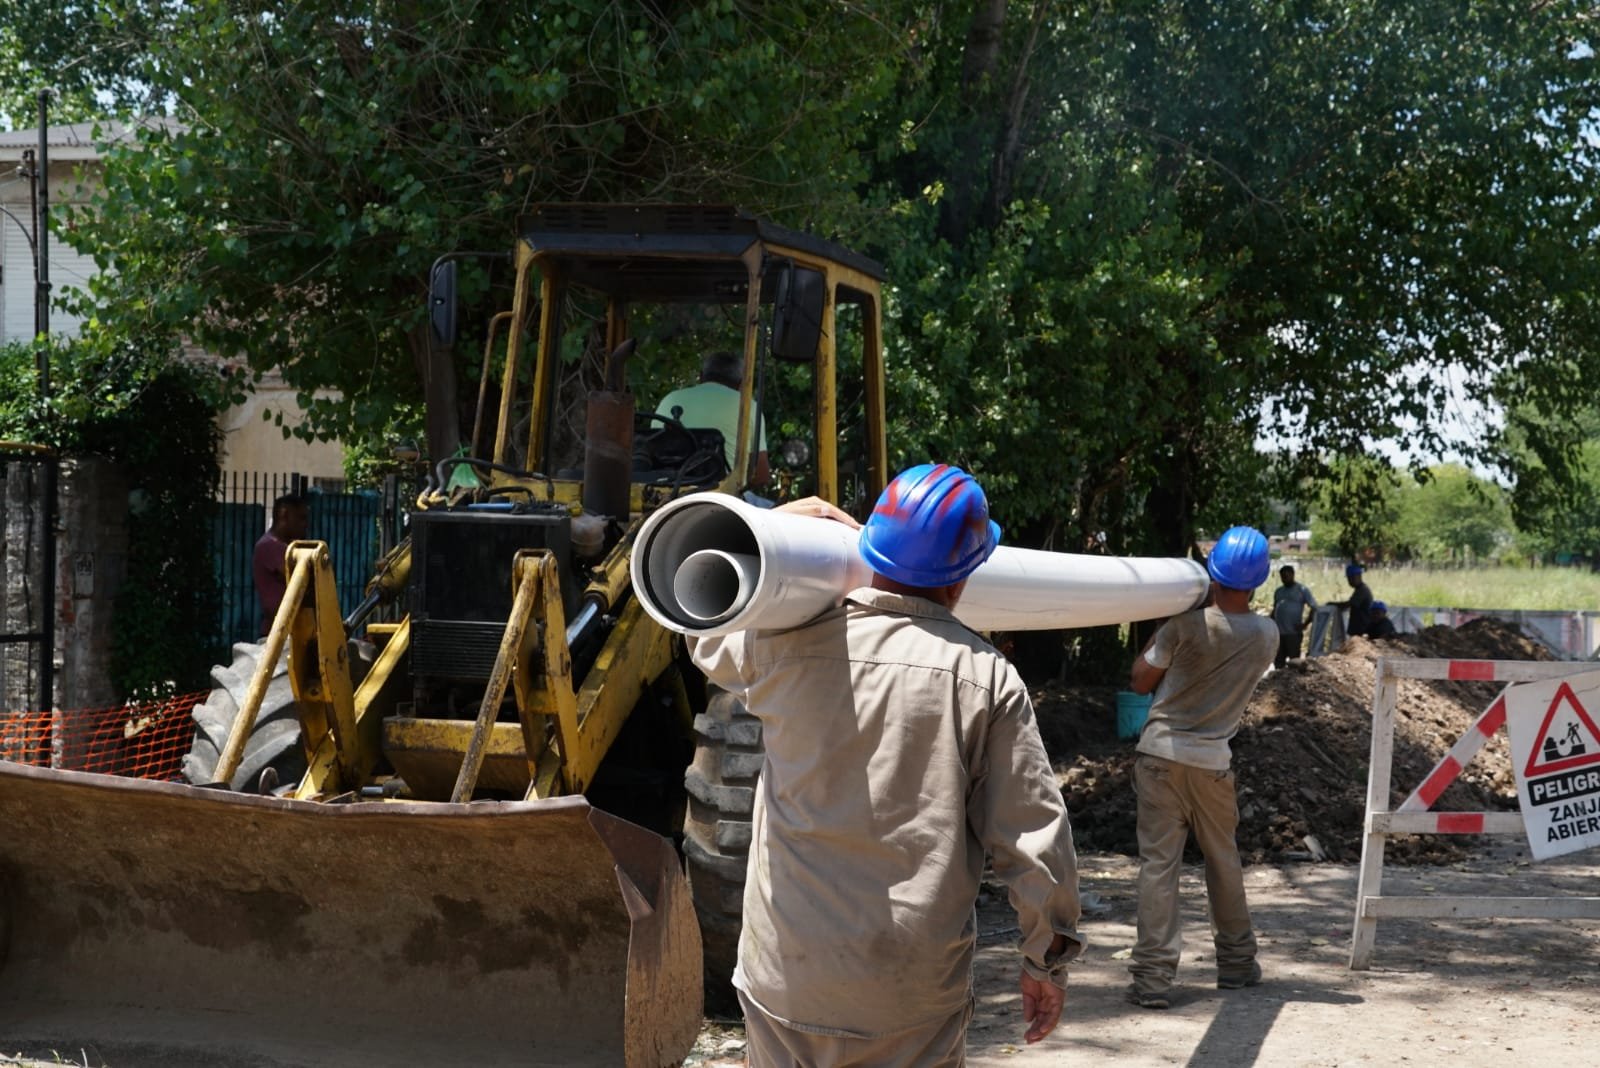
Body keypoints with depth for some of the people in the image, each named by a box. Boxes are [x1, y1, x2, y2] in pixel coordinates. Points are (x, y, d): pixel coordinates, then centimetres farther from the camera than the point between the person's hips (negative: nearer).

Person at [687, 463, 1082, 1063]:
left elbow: (708, 632, 19)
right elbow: (1033, 837, -5)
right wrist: (1048, 960, 8)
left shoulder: (790, 645, -5)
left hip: (785, 982, 1)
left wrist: (784, 523, 28)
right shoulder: (986, 677, -8)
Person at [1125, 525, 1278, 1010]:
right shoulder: (1267, 635, 0)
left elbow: (1140, 681, 0)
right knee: (1223, 860, 19)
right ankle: (1236, 961, 31)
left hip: (1162, 752, -3)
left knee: (1158, 861, -3)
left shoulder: (1186, 626, -11)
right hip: (1213, 760, 3)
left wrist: (1163, 626, 8)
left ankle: (1153, 975, -8)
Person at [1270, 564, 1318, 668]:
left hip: (1293, 633, -6)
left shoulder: (1302, 590, -1)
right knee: (1278, 662, 9)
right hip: (1278, 632, 6)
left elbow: (1314, 608, -4)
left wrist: (1305, 623, -13)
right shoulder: (1278, 591, 17)